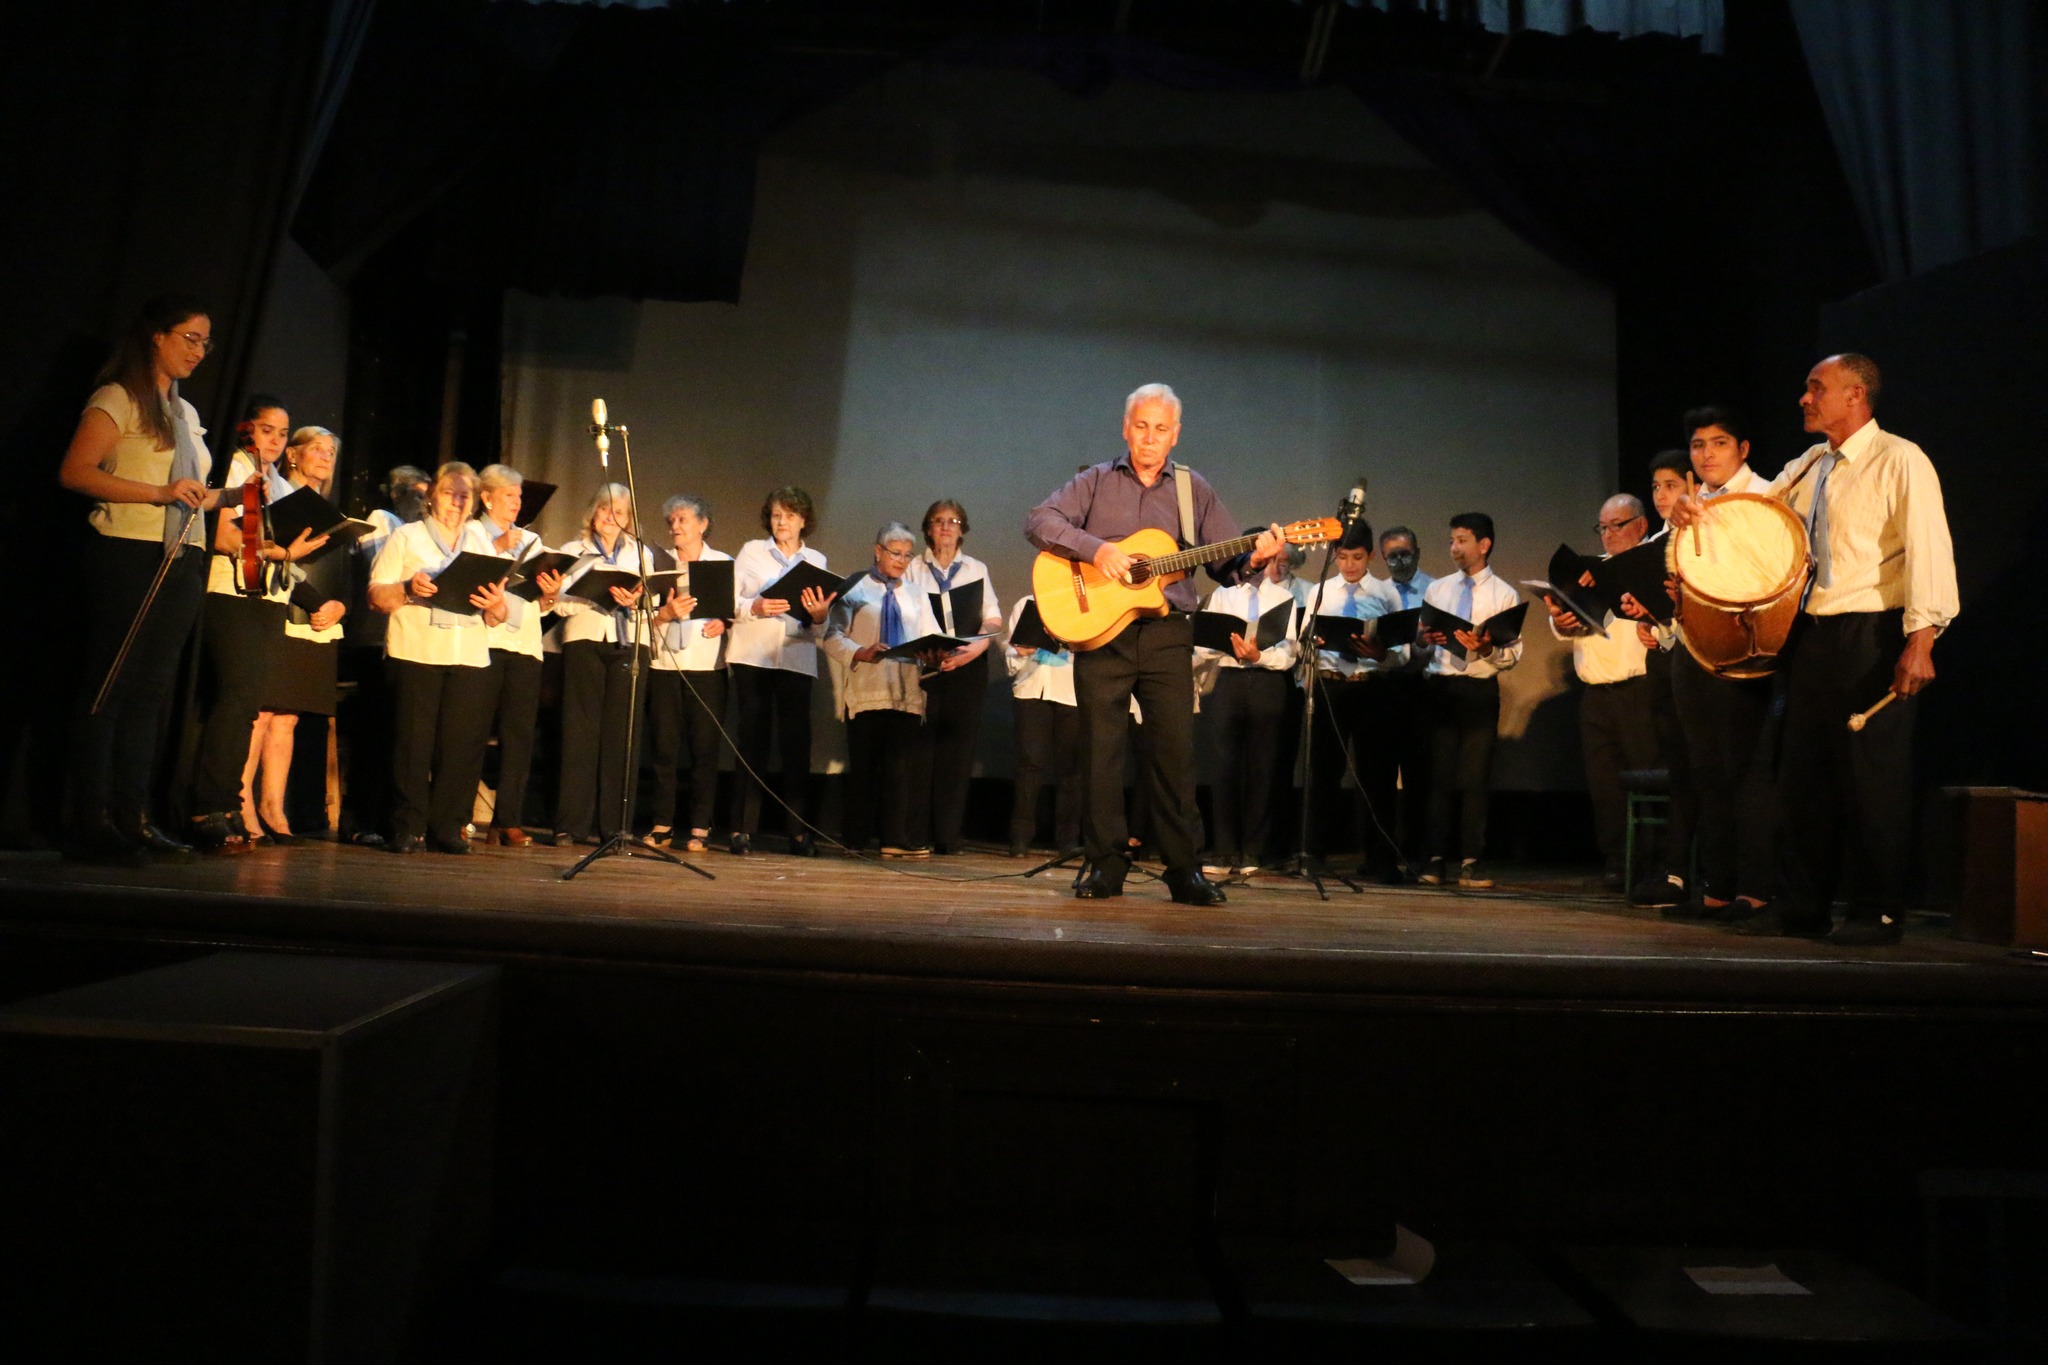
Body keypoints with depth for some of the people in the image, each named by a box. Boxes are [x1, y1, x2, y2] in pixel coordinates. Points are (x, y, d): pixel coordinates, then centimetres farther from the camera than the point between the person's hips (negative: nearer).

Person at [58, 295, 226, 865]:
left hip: (181, 565, 7)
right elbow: (75, 471, -13)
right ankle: (90, 823, -2)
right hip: (128, 557, -7)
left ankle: (133, 818, 11)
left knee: (152, 692, 7)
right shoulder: (119, 398, -2)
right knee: (110, 687, -6)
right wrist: (161, 492, -20)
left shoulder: (186, 413, 21)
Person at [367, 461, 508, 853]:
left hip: (471, 658, 3)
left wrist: (495, 606, -8)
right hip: (416, 654, -2)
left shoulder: (482, 544, 21)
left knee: (464, 743, -3)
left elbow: (498, 617, 15)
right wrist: (408, 589, -17)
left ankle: (447, 828, 5)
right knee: (414, 742, -6)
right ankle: (408, 828, 2)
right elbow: (376, 597, 2)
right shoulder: (406, 537, 12)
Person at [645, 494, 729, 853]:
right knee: (665, 745, 1)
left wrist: (724, 622, -13)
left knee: (704, 746, -3)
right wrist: (666, 613, -13)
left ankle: (700, 827, 2)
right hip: (665, 663, 2)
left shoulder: (724, 562, 10)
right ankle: (662, 824, 9)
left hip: (708, 665, -2)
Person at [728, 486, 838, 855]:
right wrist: (755, 608, -17)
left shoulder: (817, 560, 15)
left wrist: (819, 615, -12)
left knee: (796, 741, -4)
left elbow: (819, 625, 11)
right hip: (752, 655, -1)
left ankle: (799, 831, -1)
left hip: (796, 657, 1)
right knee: (753, 738, -2)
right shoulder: (750, 551, 11)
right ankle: (743, 829, 1)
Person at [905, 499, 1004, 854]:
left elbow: (993, 619, 10)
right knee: (920, 748, -7)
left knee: (959, 749, -4)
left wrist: (978, 646, -10)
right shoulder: (913, 569, 13)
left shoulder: (977, 569, 17)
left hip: (967, 669, 1)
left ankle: (948, 836, -1)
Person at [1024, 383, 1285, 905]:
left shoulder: (1194, 490, 13)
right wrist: (1096, 549, -18)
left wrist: (1254, 558, -13)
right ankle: (1106, 863, 11)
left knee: (1174, 748, -2)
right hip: (1100, 631, 0)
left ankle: (1183, 868, 6)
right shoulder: (1095, 482, 9)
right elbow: (1039, 521, -5)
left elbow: (1225, 562, 10)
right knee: (1101, 748, 1)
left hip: (1167, 634, 1)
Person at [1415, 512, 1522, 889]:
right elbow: (1419, 636, 13)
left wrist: (1485, 648, -22)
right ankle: (1437, 858, 9)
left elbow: (1513, 654, -3)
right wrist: (1424, 638, -10)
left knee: (1476, 776, 0)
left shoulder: (1504, 594, 3)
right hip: (1441, 686, 2)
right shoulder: (1437, 589, 13)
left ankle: (1471, 861, 6)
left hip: (1481, 690, -2)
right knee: (1439, 774, 3)